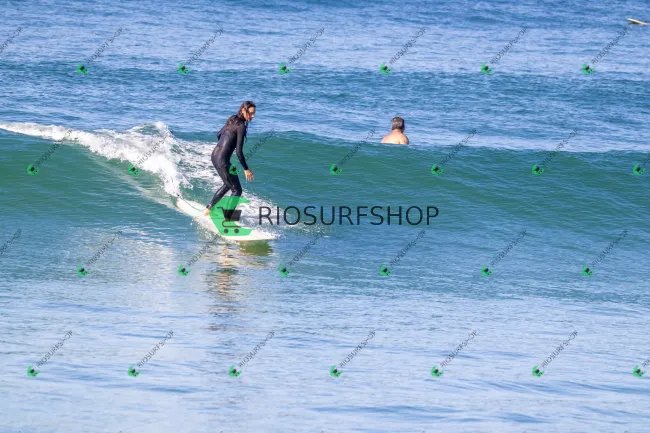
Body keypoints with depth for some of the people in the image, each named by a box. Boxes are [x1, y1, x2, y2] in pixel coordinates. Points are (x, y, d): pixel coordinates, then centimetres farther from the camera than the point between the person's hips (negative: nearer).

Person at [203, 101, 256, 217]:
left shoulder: (232, 120, 10)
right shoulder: (241, 126, -16)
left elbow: (218, 135, 24)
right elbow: (239, 151, -18)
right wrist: (246, 169, -10)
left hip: (214, 155, 9)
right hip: (222, 160, -9)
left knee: (228, 184, 28)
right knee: (236, 190, -1)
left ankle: (208, 209, 35)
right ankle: (226, 219, -4)